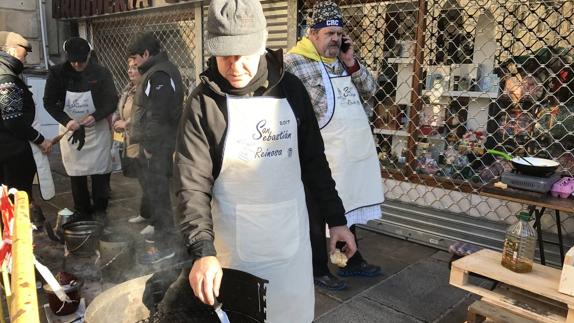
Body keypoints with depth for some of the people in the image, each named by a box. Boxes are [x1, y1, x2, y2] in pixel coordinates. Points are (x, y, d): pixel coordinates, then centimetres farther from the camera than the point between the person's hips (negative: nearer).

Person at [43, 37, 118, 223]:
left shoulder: (101, 73, -10)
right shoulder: (57, 73, -7)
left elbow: (112, 102, -7)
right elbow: (49, 102, -5)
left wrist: (95, 116, -24)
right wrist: (66, 121, -21)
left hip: (97, 130, -1)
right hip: (70, 130, 2)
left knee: (100, 172, 3)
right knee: (76, 174, 8)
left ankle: (100, 210, 18)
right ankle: (82, 211, 22)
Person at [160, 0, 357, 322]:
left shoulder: (290, 88, -3)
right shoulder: (204, 102, -10)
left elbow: (314, 159, 4)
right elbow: (193, 184, -13)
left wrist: (336, 218, 4)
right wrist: (203, 250, -25)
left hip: (292, 233, 2)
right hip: (235, 240, -2)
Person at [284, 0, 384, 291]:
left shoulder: (343, 61, 14)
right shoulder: (294, 63, -10)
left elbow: (370, 90, 14)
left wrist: (352, 63, 0)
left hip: (356, 154, 8)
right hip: (323, 158, -7)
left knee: (349, 210, 19)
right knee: (319, 216, 6)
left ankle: (352, 261, 36)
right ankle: (319, 270, 24)